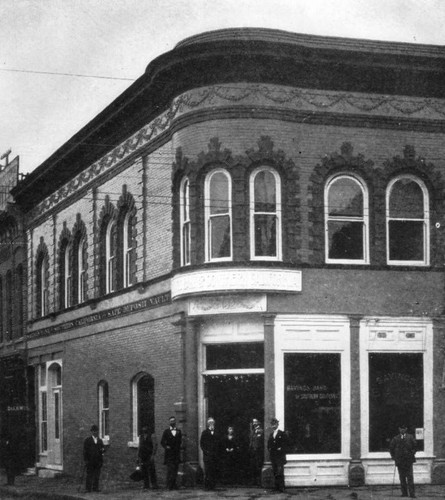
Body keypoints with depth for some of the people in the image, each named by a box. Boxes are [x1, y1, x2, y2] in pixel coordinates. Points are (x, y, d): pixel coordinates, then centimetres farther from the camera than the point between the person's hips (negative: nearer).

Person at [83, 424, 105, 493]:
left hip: (98, 461, 3)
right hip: (90, 461, -3)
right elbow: (85, 450, 1)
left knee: (97, 475, 0)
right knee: (89, 475, -3)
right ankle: (88, 488, -2)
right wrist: (85, 460, -7)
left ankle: (95, 488, 4)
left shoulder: (100, 441, 17)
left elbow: (103, 449, 18)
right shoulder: (87, 440, 5)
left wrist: (102, 450, -8)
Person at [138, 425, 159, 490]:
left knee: (151, 471, -10)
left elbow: (155, 446, -4)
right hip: (142, 456, 4)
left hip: (149, 455, -4)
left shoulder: (152, 436, 1)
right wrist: (138, 456, 12)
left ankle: (154, 485, -7)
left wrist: (153, 455, -13)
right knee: (144, 471, 1)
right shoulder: (141, 436, 16)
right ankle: (146, 485, 5)